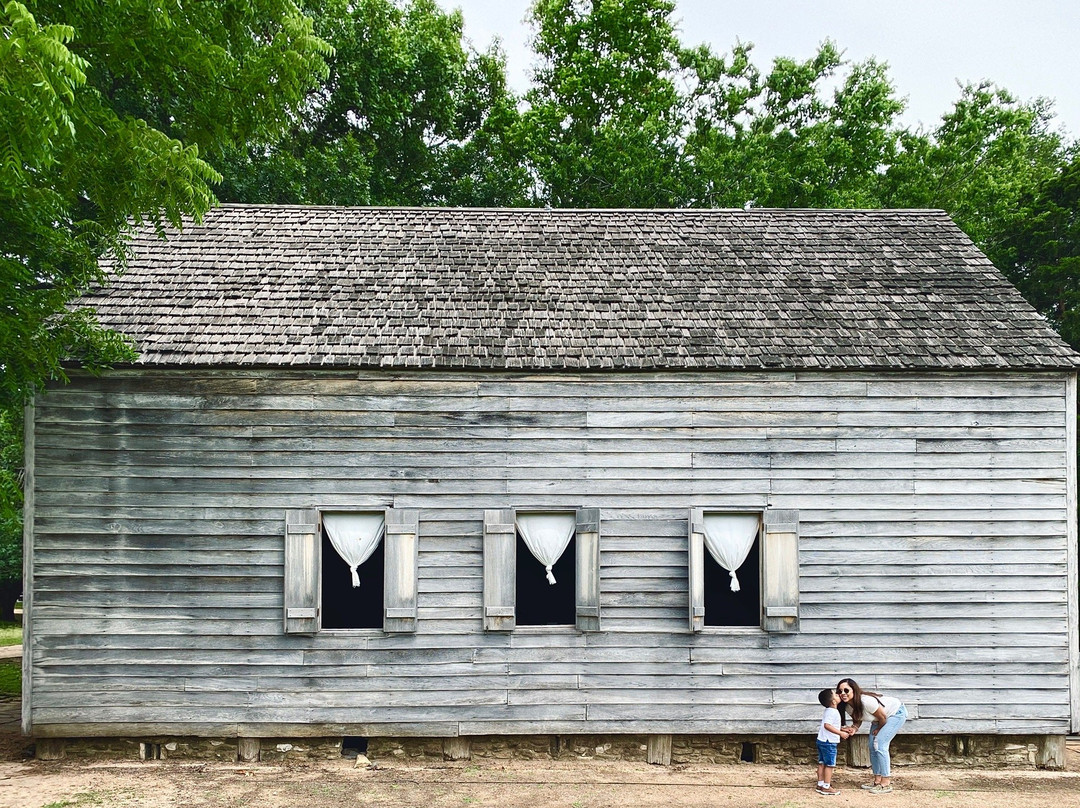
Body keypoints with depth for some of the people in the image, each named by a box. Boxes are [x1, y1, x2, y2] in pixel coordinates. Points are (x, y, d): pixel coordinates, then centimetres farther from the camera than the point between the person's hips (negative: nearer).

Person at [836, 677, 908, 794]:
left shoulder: (866, 701, -37)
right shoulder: (848, 707, -13)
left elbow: (883, 717, -24)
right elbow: (857, 720, 2)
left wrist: (878, 730, -5)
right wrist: (854, 728, -21)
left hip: (897, 712, -8)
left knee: (880, 744, -17)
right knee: (872, 746, 3)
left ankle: (886, 784, -13)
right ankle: (878, 780, 13)